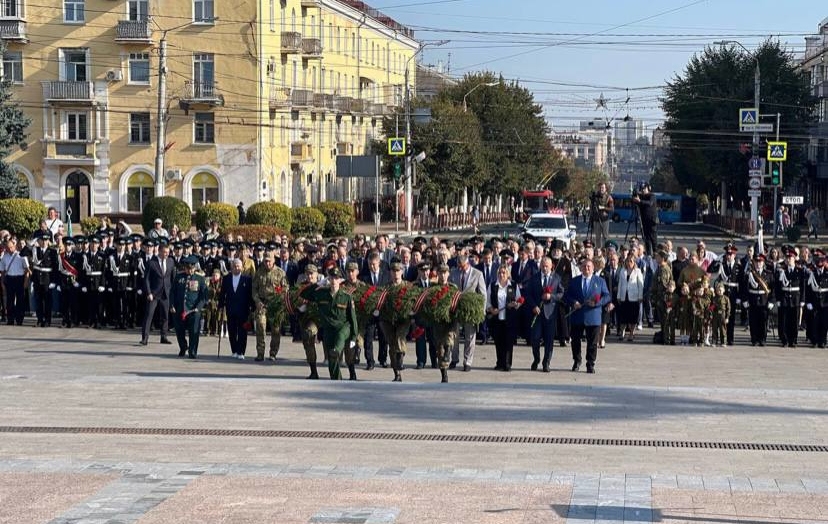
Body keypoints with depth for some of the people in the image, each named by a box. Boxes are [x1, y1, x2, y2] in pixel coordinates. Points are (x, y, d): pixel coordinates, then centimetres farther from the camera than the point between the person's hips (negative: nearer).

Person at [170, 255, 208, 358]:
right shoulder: (178, 277, 8)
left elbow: (204, 296, 3)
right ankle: (183, 348, 32)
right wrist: (172, 306, 1)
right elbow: (172, 292, 11)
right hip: (179, 310, 2)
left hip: (193, 311, -2)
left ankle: (192, 352, 3)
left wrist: (198, 307, -9)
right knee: (179, 331, 9)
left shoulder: (200, 279, 3)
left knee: (194, 332, -7)